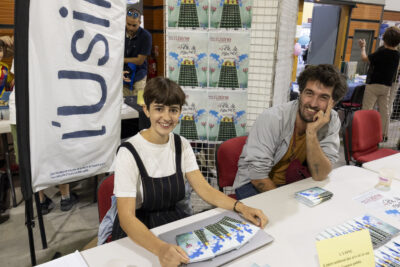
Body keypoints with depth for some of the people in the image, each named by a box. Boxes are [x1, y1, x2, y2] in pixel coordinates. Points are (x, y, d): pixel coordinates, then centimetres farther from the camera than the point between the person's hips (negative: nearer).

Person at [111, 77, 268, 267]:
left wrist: (240, 207, -18)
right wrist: (160, 248, -39)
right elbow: (126, 217, -22)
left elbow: (205, 189, -2)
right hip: (139, 235, -5)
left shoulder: (181, 145, 1)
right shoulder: (129, 153, -16)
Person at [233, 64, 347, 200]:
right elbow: (258, 176, -20)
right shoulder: (272, 118, -22)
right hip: (254, 184, -4)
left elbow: (320, 175, -15)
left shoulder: (332, 122, -10)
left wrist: (312, 132, -27)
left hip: (293, 183, 5)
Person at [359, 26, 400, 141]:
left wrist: (363, 47, 6)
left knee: (367, 109, -1)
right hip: (387, 86, 7)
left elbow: (365, 58, -9)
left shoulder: (381, 52, -18)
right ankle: (384, 134, 18)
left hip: (373, 84, -7)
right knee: (384, 111, 11)